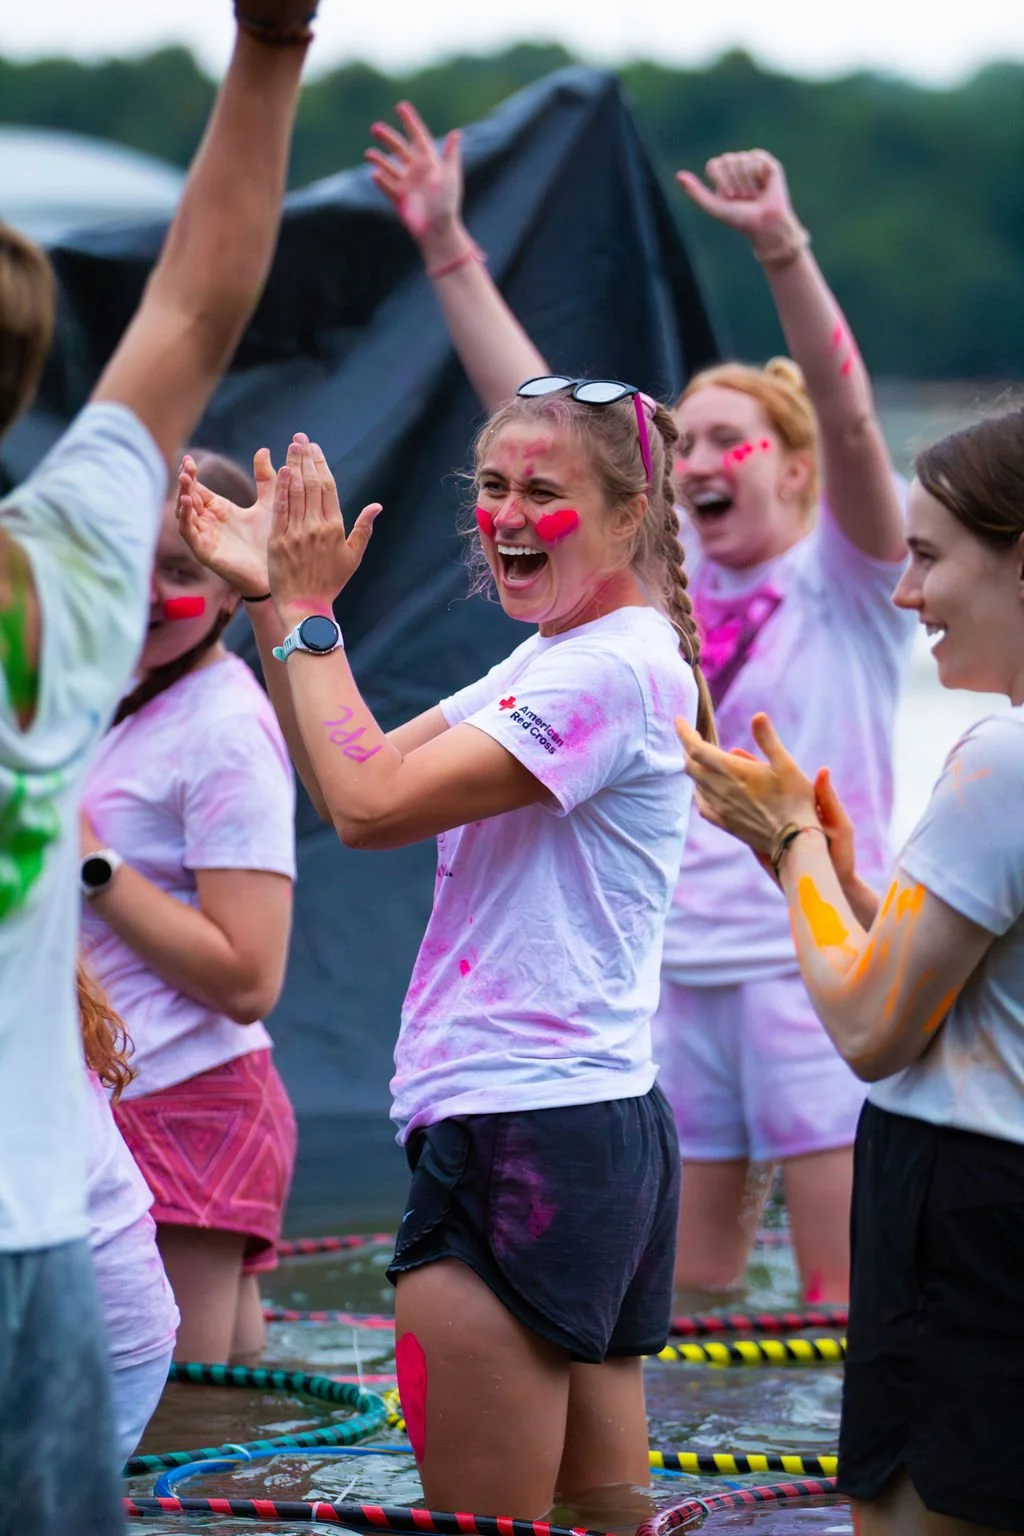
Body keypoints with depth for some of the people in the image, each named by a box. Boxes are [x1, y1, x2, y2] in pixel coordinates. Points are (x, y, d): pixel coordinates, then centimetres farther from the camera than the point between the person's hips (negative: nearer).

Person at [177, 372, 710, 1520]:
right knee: (601, 1516, 12)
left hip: (523, 1137, -10)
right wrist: (270, 595, 9)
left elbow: (371, 805, -20)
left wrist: (308, 614, -9)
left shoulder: (615, 669, -15)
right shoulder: (547, 661, 17)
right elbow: (354, 779, 17)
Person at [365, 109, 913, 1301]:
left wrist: (781, 249, -34)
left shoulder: (845, 578, -2)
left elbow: (848, 418, -20)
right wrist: (449, 253, 5)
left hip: (816, 965, -6)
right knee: (679, 1299, 9)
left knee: (844, 1298, -6)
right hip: (680, 968, 6)